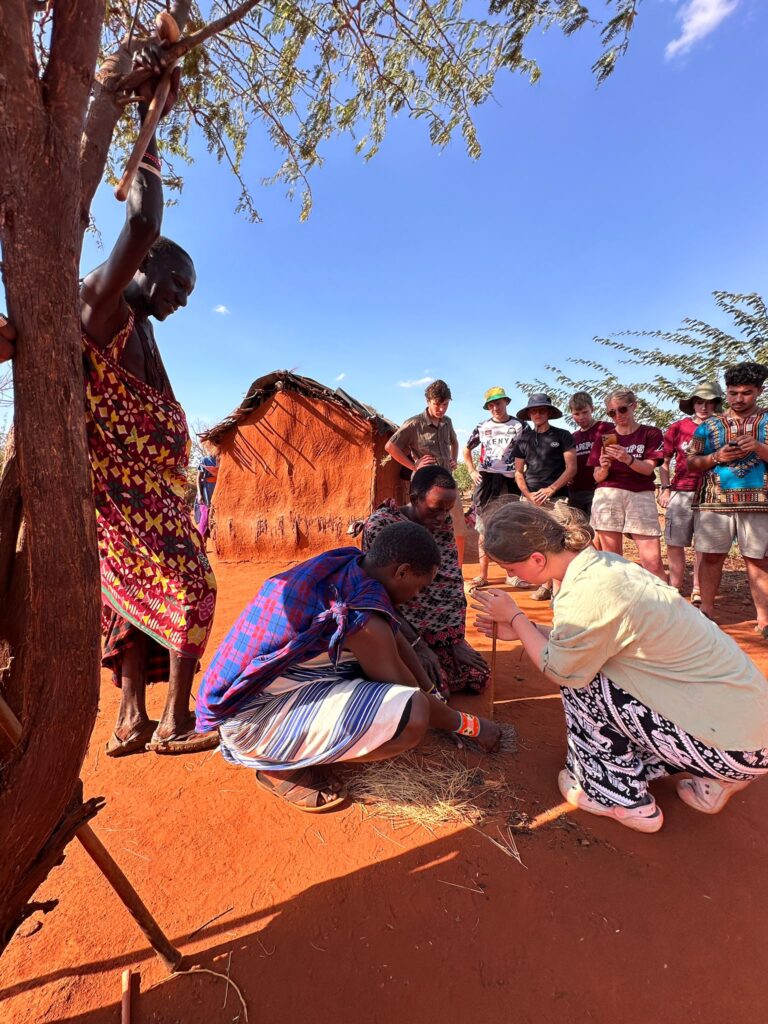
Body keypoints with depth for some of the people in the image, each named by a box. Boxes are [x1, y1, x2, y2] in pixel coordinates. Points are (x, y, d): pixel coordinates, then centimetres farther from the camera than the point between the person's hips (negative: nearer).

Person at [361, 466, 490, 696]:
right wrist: (416, 644, -21)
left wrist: (457, 639, -7)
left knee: (478, 677, 0)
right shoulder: (381, 524, -20)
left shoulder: (444, 523, -2)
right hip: (400, 630, -6)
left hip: (442, 628, 6)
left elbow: (454, 583, -1)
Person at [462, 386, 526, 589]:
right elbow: (466, 451, 20)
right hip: (485, 480, 2)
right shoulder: (482, 427, 11)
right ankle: (483, 574, 9)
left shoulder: (519, 426, 5)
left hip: (509, 480, -1)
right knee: (484, 529, 3)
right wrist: (472, 471, 8)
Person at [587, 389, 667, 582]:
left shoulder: (651, 434, 8)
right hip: (608, 497, 2)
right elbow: (598, 477, 8)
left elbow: (648, 468, -7)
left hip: (641, 497, -1)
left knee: (653, 561, -8)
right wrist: (604, 467, -16)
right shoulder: (604, 436, 12)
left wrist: (628, 459, -26)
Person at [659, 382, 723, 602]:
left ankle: (698, 593, 13)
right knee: (674, 544, 0)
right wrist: (665, 488, -2)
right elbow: (664, 462, 7)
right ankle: (675, 590, 10)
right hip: (681, 492, -1)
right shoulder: (677, 427, 3)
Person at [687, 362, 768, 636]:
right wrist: (716, 457, -8)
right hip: (714, 501, 1)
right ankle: (706, 611, 11)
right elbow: (691, 461, 8)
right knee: (711, 556, 2)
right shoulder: (710, 425, 10)